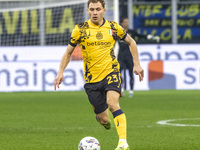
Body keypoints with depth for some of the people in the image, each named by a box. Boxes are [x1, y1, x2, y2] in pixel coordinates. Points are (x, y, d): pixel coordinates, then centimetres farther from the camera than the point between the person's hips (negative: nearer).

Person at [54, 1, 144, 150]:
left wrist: (137, 64, 10)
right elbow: (68, 52, 10)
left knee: (112, 103, -30)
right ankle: (103, 118, 43)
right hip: (92, 78, 1)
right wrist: (61, 72, -1)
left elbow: (131, 42, 17)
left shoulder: (113, 27, 2)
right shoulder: (80, 29, 0)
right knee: (103, 119, 2)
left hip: (111, 72, -1)